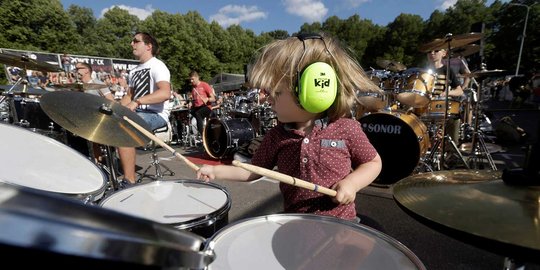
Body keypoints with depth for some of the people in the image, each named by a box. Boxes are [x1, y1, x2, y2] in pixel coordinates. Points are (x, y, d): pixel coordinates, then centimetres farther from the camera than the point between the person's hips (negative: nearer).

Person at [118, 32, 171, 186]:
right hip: (137, 113, 9)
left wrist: (137, 102, -34)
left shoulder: (157, 66, -9)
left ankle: (129, 182, -23)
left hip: (156, 115, -9)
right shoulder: (134, 71, 20)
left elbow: (165, 93, -27)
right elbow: (129, 95, 23)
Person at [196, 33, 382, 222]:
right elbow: (254, 170, 6)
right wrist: (215, 171, -1)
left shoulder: (346, 128, -12)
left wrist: (352, 183, -17)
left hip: (338, 222, -2)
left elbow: (373, 162, 1)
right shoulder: (277, 135, -4)